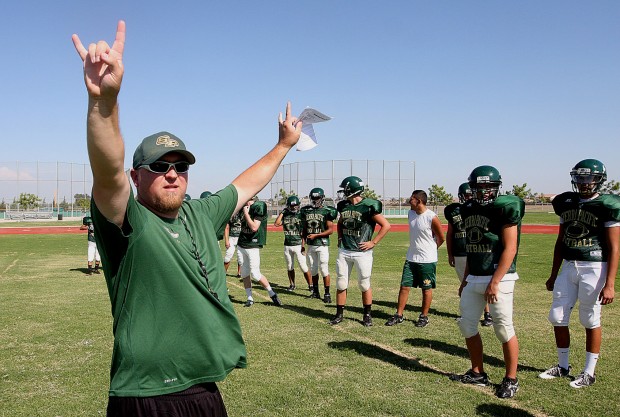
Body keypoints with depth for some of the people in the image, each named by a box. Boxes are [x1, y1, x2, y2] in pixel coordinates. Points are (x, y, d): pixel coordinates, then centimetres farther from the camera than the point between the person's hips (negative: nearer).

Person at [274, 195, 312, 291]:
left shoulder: (301, 215, -5)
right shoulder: (285, 216, 7)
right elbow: (276, 224, -7)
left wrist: (303, 245, -11)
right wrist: (282, 213, -4)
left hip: (298, 245, -4)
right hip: (287, 246, 4)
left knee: (304, 267, -4)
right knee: (290, 267, 13)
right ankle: (292, 285, 26)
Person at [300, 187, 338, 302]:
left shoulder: (326, 211, -7)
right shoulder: (306, 211, 9)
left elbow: (330, 230, -9)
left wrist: (316, 235, -15)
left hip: (322, 245, -5)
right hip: (310, 245, 5)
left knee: (324, 270, -5)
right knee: (313, 270, 12)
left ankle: (327, 294, 2)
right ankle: (315, 292, 24)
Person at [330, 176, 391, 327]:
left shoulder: (368, 207, -13)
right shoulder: (343, 206, 5)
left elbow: (386, 225, -11)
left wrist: (373, 243, -11)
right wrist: (340, 238, 13)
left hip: (362, 252, -5)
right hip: (344, 251, 5)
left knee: (364, 285, 6)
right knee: (341, 284, 8)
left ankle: (367, 315, 22)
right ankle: (339, 314, 20)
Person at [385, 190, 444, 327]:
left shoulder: (432, 218, -16)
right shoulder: (410, 214, 3)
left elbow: (441, 238, -4)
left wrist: (429, 249, 8)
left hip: (427, 260, -6)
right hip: (411, 258, 6)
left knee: (426, 289, 7)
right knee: (404, 286, 6)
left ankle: (424, 316, 20)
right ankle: (399, 315, 14)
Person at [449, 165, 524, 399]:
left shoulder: (505, 208, -11)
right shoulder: (469, 210, 11)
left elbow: (510, 249, -15)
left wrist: (494, 282, -19)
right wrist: (466, 279, 17)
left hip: (498, 278, -8)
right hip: (474, 278, 8)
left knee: (504, 329, 0)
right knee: (467, 325, 10)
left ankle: (511, 379, 16)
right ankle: (477, 373, 26)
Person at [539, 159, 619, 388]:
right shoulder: (566, 203, 8)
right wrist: (554, 274, 18)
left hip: (593, 268, -6)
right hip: (568, 266, 6)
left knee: (591, 321, 4)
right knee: (557, 317, 7)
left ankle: (589, 372, 19)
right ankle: (563, 366, 24)